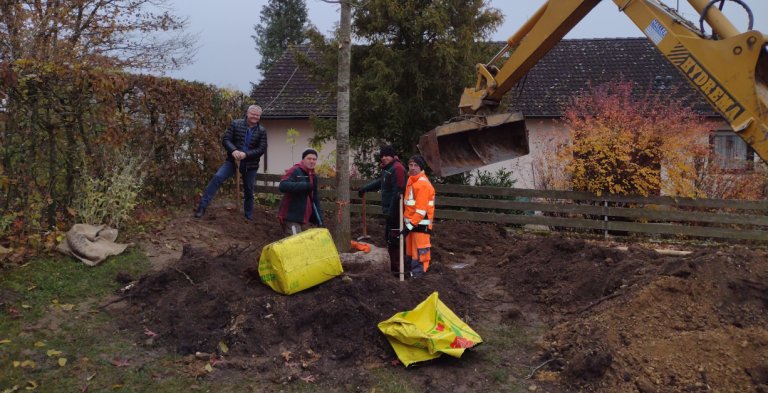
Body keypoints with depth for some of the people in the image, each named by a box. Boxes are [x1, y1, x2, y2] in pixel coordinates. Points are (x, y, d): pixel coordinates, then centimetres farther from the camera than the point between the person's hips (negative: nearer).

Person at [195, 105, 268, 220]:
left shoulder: (262, 131, 1)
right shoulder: (235, 124, -2)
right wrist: (233, 150, -25)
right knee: (217, 177, -22)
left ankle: (249, 217, 28)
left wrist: (246, 154, -21)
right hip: (232, 161, -1)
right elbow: (225, 139, -5)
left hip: (250, 165, 1)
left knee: (249, 191, 11)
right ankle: (202, 206, -20)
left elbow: (262, 149, -6)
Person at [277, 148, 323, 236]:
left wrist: (319, 218, 14)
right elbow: (283, 186, -28)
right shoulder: (294, 171, -11)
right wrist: (305, 186, -32)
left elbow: (315, 198, 21)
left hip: (301, 217, 9)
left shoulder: (313, 176, 15)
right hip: (291, 216, -9)